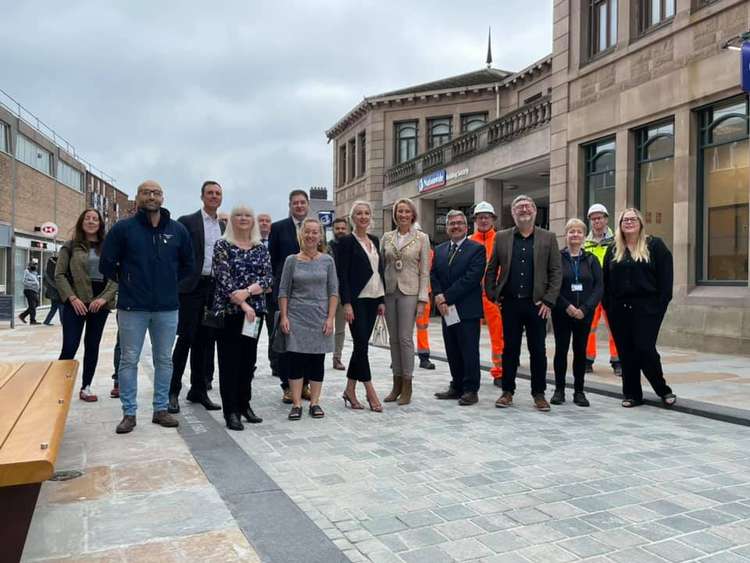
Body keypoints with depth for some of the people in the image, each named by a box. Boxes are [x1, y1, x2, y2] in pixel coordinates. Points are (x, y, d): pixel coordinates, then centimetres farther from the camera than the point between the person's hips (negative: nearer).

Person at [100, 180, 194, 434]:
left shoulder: (177, 229, 4)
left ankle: (161, 410, 21)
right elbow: (106, 264, 2)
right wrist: (126, 283, 7)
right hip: (132, 308, -2)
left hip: (167, 308, 2)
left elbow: (188, 264, 15)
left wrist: (170, 283, 10)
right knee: (129, 360, 4)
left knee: (164, 360, 10)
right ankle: (129, 413, 14)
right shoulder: (123, 228, -3)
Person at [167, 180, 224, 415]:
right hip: (192, 287, -5)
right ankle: (173, 391, 6)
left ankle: (199, 390, 19)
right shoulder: (187, 221, -1)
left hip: (215, 288, 5)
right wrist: (177, 282, -10)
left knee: (206, 340, 10)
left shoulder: (223, 226, 14)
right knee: (186, 338, -4)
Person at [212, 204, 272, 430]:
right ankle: (231, 411, 6)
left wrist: (247, 291, -17)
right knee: (229, 360, -1)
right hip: (228, 310, -4)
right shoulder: (222, 245, -2)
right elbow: (224, 279, -11)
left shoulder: (261, 248, 9)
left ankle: (244, 405, 22)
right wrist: (243, 305, -17)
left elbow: (268, 278, 0)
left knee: (248, 359, 10)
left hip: (255, 310, 4)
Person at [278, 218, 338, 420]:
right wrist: (283, 316, -4)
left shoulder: (327, 261, 3)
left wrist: (330, 318, -5)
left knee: (317, 361, 5)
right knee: (296, 360, -1)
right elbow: (283, 291, 4)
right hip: (296, 317, 0)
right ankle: (296, 404, 7)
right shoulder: (292, 260, 2)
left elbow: (333, 291, 2)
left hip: (319, 318, 1)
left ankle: (314, 402, 15)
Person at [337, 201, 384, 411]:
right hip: (356, 299, -6)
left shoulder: (374, 240, 14)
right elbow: (342, 275, -10)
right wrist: (347, 303, -16)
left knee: (361, 345, 9)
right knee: (361, 344, -5)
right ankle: (370, 392, 2)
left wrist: (382, 300, 11)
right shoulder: (346, 241, -5)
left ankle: (350, 390, 18)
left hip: (372, 299, 7)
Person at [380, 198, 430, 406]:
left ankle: (407, 386, 6)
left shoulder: (421, 238, 0)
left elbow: (425, 271, -1)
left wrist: (422, 299, -8)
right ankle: (396, 384, 17)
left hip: (409, 292, -3)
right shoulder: (386, 237, 8)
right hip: (389, 292, 3)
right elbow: (381, 266, 10)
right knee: (394, 339, 8)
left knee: (405, 338, -5)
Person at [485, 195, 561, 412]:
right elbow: (491, 270, 9)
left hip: (537, 303, -1)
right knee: (510, 349, 7)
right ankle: (507, 391, 18)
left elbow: (556, 272, 1)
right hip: (510, 303, 1)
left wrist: (549, 301, -7)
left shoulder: (548, 238, 4)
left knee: (538, 350, 4)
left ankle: (539, 393, 16)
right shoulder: (501, 237, 7)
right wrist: (493, 295, 1)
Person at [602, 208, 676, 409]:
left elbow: (666, 276, -3)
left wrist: (661, 303, -10)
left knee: (645, 348, -8)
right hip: (619, 309, 4)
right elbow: (606, 280, 10)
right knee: (626, 352, 5)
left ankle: (663, 390, 13)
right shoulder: (613, 250, 12)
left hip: (646, 307, -4)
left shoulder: (654, 245, 2)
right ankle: (632, 394, 15)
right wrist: (607, 305, 2)